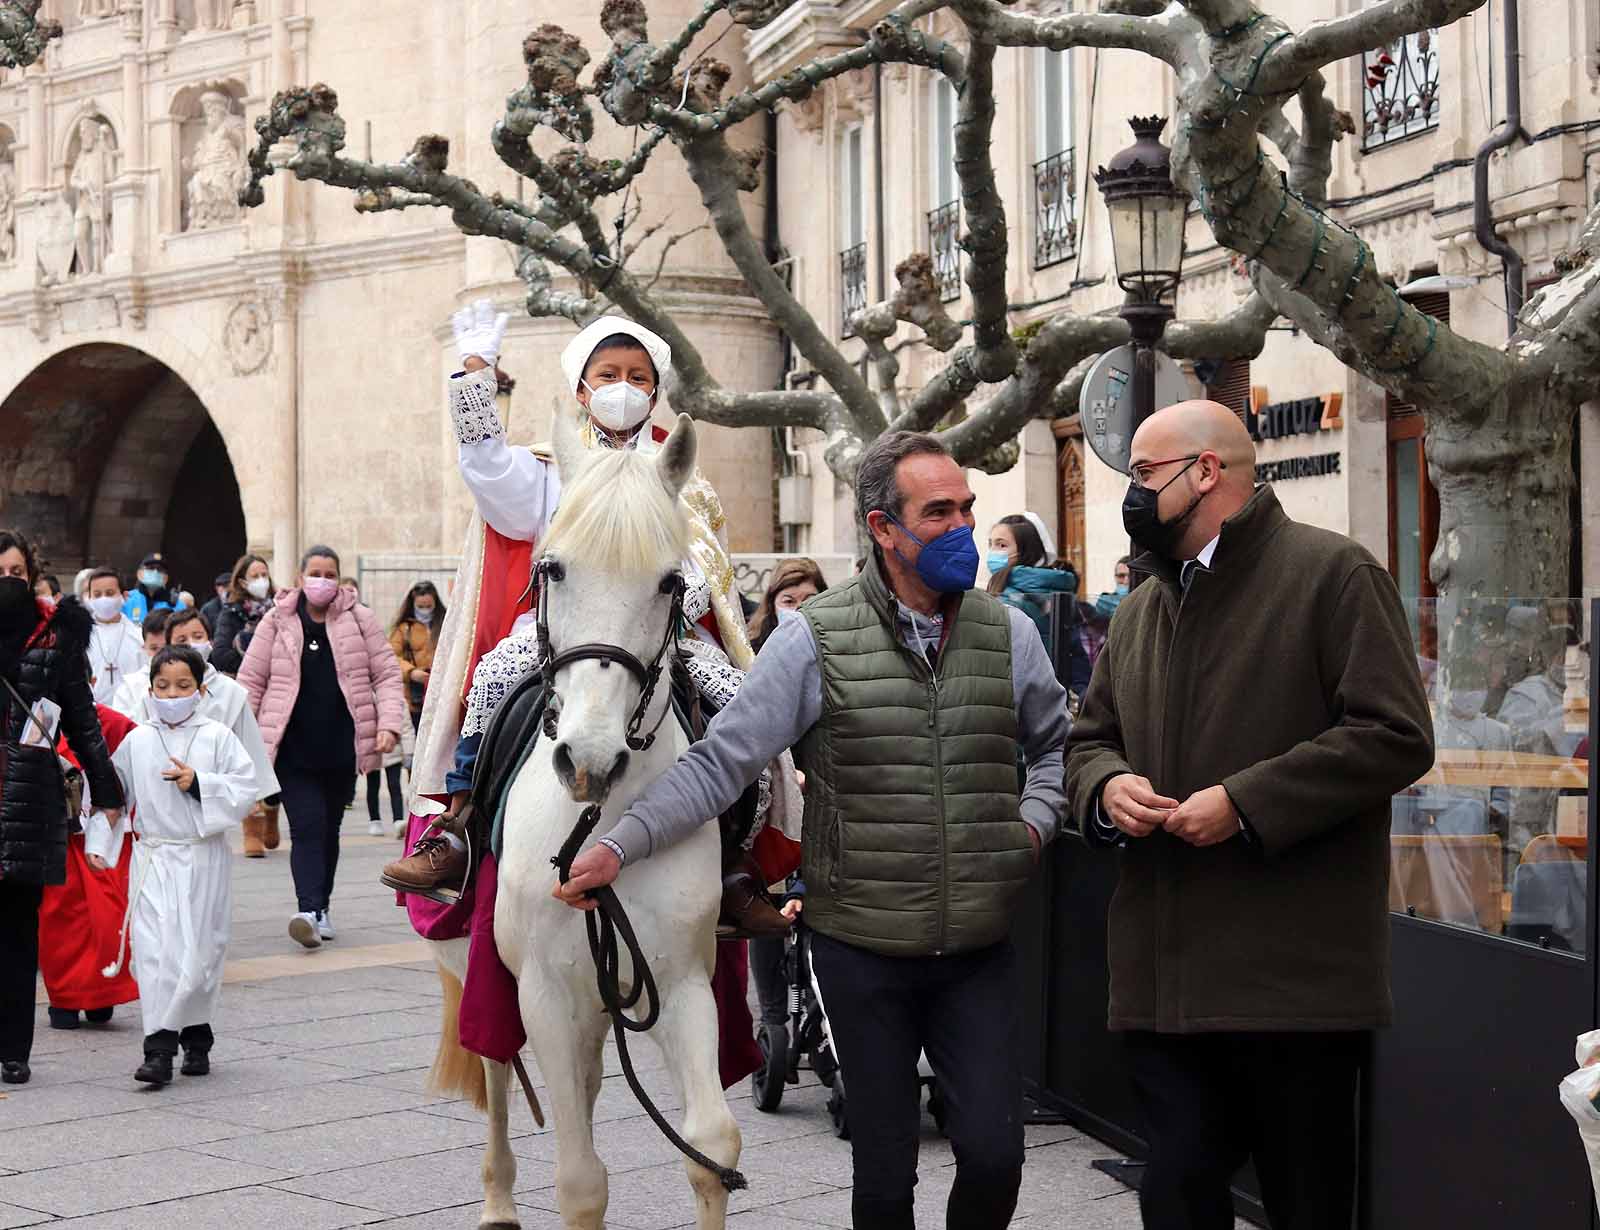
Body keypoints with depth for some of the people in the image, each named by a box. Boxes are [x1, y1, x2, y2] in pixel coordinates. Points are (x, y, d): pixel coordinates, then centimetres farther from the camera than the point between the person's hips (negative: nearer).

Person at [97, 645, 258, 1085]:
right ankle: (159, 1048, -9)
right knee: (154, 950, -8)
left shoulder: (217, 737, -1)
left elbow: (244, 790, -5)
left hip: (204, 859, -1)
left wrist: (199, 783, -15)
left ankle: (195, 1040, 19)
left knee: (199, 952, 3)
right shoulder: (137, 741, 6)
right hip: (154, 859, 1)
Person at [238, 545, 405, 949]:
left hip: (341, 746, 2)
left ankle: (320, 907, 24)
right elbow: (251, 681, 5)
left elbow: (386, 674, 4)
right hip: (294, 748, -2)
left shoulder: (359, 619, 4)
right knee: (307, 825, -13)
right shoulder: (276, 621, 2)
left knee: (330, 828, 12)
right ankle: (308, 911, -21)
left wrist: (389, 724, -8)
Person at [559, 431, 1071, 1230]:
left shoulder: (1009, 633, 3)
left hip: (980, 952, 2)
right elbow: (720, 761, -9)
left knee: (993, 1157, -1)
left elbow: (1056, 742, 19)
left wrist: (1034, 822, 1)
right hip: (863, 952, -2)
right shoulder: (815, 639, -8)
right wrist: (621, 845, -17)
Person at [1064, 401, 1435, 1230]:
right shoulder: (1139, 609, 18)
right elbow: (1089, 739, 25)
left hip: (1296, 978, -6)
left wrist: (1245, 802, -18)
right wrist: (1107, 787, 0)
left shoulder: (1332, 573, -5)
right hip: (1163, 976, 6)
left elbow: (1395, 735, -13)